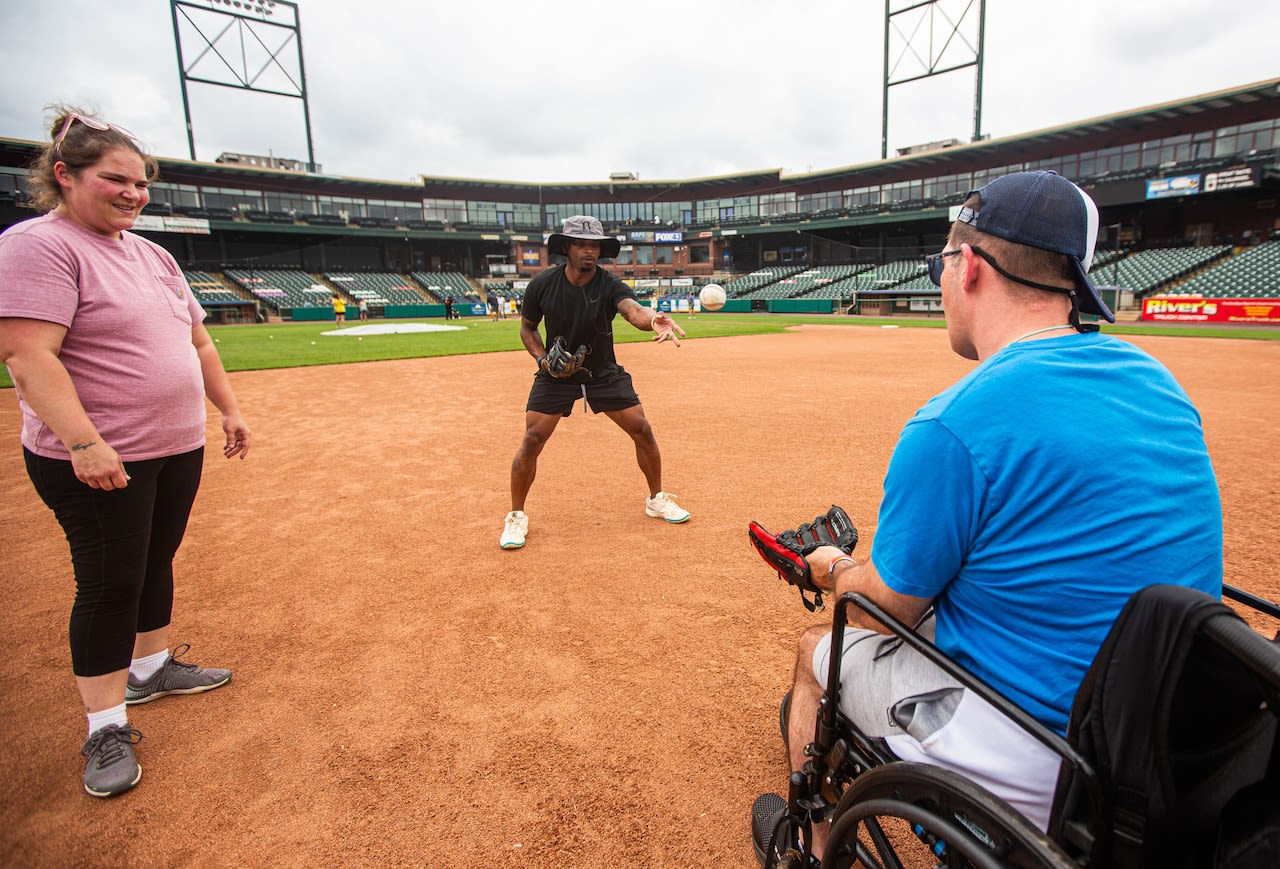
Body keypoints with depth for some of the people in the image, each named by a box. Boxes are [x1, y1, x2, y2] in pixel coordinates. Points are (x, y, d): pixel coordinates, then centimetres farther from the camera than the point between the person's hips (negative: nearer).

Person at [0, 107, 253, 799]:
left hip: (179, 449, 7)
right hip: (97, 460, -7)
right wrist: (83, 442, -28)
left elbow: (197, 340, 18)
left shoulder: (151, 254, 14)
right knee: (110, 584, -1)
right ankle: (105, 728, 14)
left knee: (155, 565, 18)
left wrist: (230, 410, 14)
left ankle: (150, 667, 36)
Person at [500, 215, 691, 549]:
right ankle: (516, 516, 9)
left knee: (642, 430, -3)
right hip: (555, 375, 0)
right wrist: (542, 357, -17)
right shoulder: (542, 285, -13)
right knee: (532, 439, -11)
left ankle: (657, 499, 21)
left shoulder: (609, 286, -18)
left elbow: (633, 309, -41)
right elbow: (527, 327, 2)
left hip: (604, 373, 1)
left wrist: (653, 320, -65)